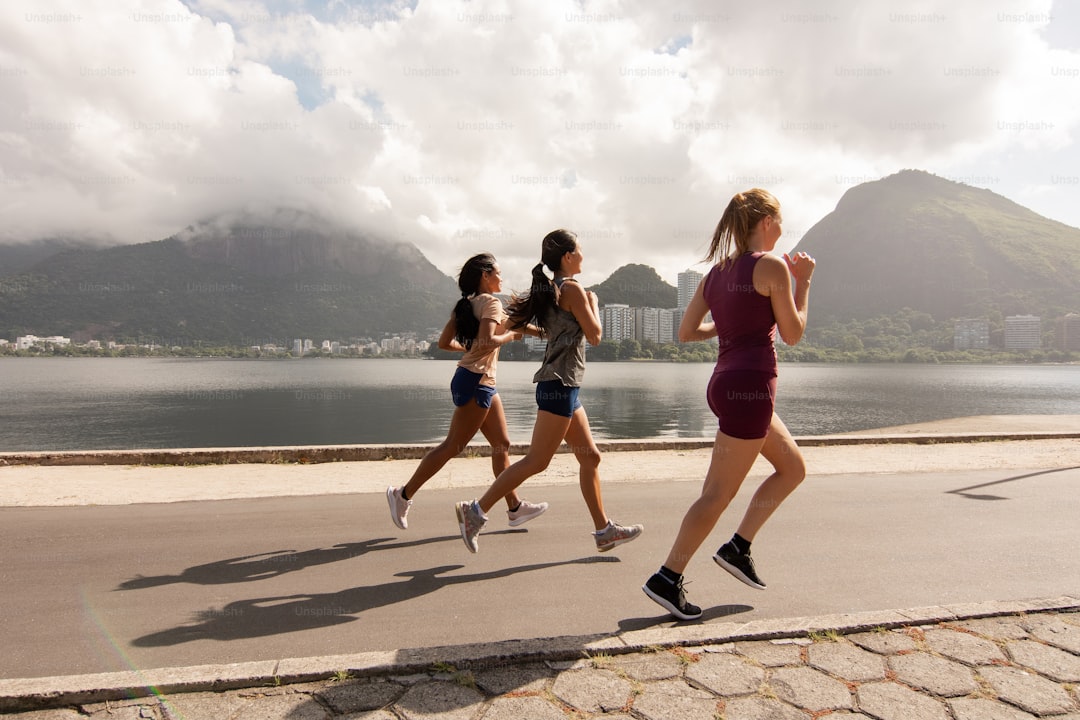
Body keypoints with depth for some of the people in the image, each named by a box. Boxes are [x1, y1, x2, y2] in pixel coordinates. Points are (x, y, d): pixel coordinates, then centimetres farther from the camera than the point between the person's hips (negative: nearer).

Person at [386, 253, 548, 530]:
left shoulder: (466, 304, 15)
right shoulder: (491, 302, -10)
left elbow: (444, 342, 11)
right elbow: (486, 341, -25)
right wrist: (511, 335, -9)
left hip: (483, 382, 10)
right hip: (476, 381, -10)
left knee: (502, 444, 11)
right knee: (453, 446, -3)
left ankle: (515, 507, 17)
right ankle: (403, 495, 6)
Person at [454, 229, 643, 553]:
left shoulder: (547, 290, 15)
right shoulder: (573, 289, -11)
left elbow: (513, 322, 16)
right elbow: (595, 335, -8)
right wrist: (593, 303, 6)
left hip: (562, 386, 10)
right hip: (560, 384, -10)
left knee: (590, 457, 12)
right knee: (537, 461, -6)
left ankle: (604, 530, 19)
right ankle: (476, 511, 0)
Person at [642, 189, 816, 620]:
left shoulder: (717, 272, 14)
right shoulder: (772, 266, -7)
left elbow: (686, 332, 13)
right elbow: (792, 334, -3)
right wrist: (804, 281, 7)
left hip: (725, 383, 9)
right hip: (750, 386, -9)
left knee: (793, 467, 22)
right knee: (719, 493, -2)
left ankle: (738, 547, 22)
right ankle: (667, 579, 5)